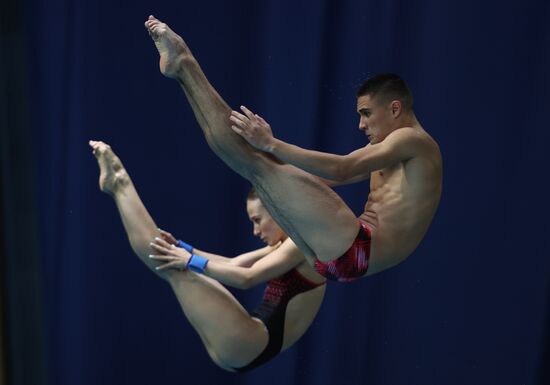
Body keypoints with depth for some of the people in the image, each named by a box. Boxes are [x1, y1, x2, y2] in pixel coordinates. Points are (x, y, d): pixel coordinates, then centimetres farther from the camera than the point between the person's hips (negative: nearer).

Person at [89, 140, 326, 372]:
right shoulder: (284, 247, 21)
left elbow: (247, 278, -20)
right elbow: (234, 264, 20)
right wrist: (182, 250, 11)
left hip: (250, 345, -10)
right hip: (249, 345, 10)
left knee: (176, 271, -11)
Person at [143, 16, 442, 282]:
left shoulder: (413, 140, -6)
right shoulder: (387, 148, 25)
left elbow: (341, 170, -18)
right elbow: (328, 175, 23)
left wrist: (271, 144, -18)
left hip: (358, 251, -9)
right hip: (346, 254, 9)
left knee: (256, 161, -14)